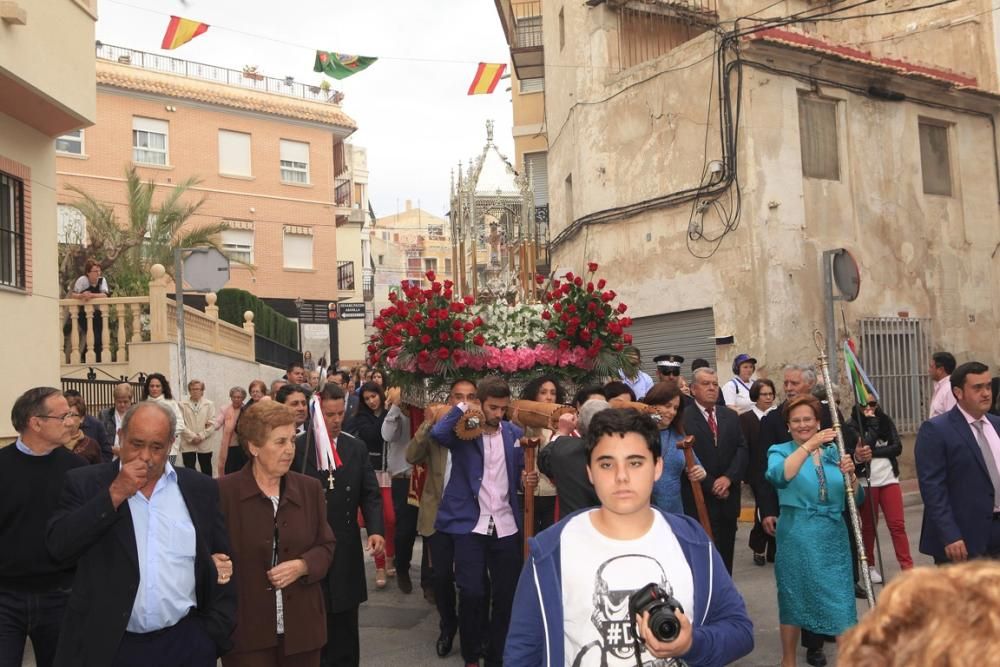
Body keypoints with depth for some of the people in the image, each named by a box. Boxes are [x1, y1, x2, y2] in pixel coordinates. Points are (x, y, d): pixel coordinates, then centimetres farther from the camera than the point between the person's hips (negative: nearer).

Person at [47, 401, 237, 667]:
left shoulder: (200, 488, 2)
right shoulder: (87, 482, 0)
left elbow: (223, 563, 6)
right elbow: (58, 545, -10)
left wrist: (217, 631, 2)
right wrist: (114, 494, -16)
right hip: (105, 643, -1)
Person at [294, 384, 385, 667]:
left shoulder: (356, 448, 5)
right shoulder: (296, 448, -6)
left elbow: (370, 494, 3)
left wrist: (375, 529, -13)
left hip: (346, 550, 3)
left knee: (344, 629, 14)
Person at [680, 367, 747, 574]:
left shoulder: (731, 416, 13)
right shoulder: (683, 418, -8)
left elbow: (741, 449, 6)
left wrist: (729, 477, -9)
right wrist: (711, 485, -11)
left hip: (728, 497, 5)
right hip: (699, 500, -5)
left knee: (726, 553, 11)